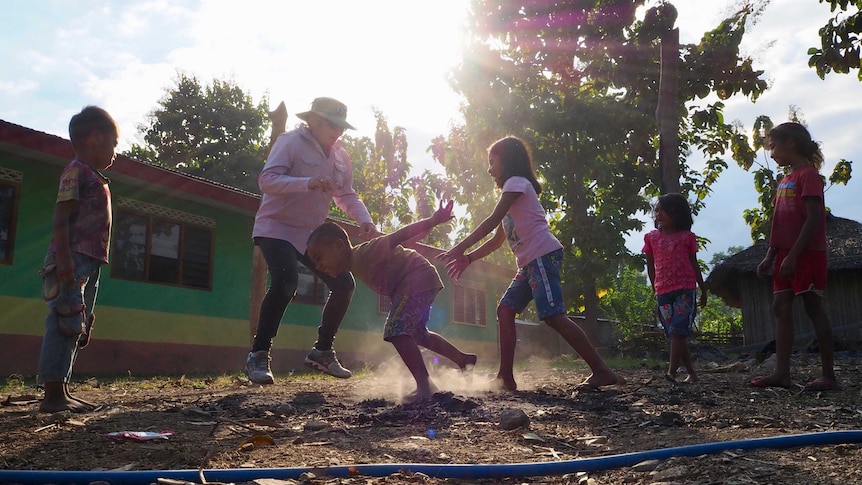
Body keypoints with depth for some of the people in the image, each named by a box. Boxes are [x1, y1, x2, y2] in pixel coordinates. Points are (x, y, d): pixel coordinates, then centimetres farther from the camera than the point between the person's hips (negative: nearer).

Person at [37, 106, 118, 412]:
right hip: (73, 260, -10)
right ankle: (53, 395, -11)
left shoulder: (95, 177, 22)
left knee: (78, 328, 10)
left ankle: (62, 391, 14)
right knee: (65, 323, -12)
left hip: (89, 263, 10)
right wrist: (63, 257, -24)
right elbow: (61, 217, -14)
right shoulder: (77, 170, -5)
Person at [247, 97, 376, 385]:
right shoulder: (291, 142, -13)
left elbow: (346, 195, 12)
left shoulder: (340, 156, 9)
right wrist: (308, 183, -40)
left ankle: (321, 352, 15)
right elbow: (267, 180, -24)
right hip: (277, 228, -7)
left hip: (313, 234, 8)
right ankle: (258, 356, -18)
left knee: (344, 284, 0)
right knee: (285, 282, -30)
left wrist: (364, 220, -10)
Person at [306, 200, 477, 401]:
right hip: (406, 286, 11)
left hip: (419, 278, -11)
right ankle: (463, 359, 41)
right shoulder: (354, 265, 3)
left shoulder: (363, 254, -24)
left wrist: (434, 220, -32)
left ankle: (424, 386, -19)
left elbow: (398, 236, -28)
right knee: (418, 333, 26)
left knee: (396, 330, -21)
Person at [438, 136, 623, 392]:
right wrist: (468, 258, 18)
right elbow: (497, 240, 27)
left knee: (553, 315, -17)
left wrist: (459, 248, -9)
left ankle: (601, 371, -17)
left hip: (544, 255, -10)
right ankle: (506, 377, 4)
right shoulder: (513, 190, 28)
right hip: (530, 262, 10)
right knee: (505, 310, 5)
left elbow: (492, 221, -10)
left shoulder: (516, 183, -1)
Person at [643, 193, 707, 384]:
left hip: (685, 289, -3)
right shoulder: (651, 237, 10)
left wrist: (703, 290, 14)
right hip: (663, 292, 3)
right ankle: (691, 373, 15)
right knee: (675, 334, 6)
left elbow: (694, 264, 11)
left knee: (677, 331, -15)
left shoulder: (687, 237, 5)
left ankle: (672, 371, -20)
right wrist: (655, 289, 14)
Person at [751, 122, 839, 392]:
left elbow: (813, 218, -17)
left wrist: (793, 255, -21)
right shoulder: (785, 180, 17)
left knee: (814, 308, -5)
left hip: (807, 253, -9)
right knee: (781, 307, 3)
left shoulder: (808, 174, -9)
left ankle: (828, 376, 1)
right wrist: (770, 257, 14)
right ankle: (781, 372, 3)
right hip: (786, 255, 9)